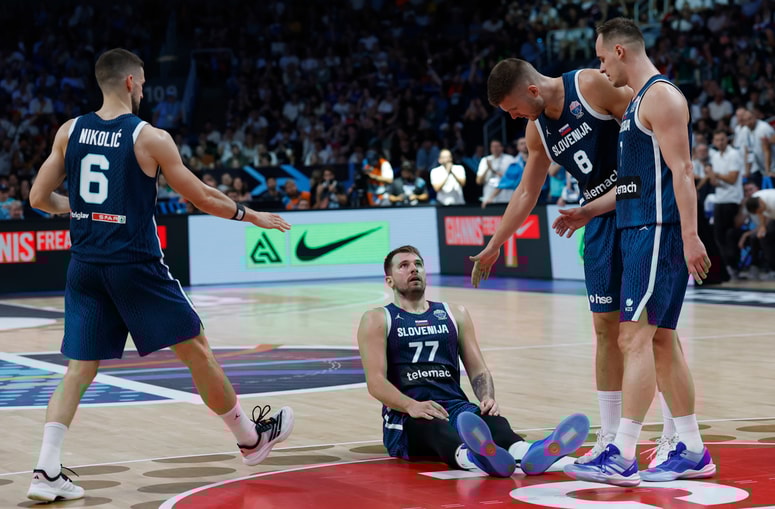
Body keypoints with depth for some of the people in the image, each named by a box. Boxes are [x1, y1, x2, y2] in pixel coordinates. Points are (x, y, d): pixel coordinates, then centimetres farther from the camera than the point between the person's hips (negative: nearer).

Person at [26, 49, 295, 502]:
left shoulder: (69, 132, 3)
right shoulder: (150, 138, -9)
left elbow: (40, 198, 7)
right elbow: (201, 197, -3)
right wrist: (251, 215, 11)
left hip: (86, 265, 5)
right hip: (136, 264, -4)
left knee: (80, 368, 8)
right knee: (196, 350, 10)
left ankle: (47, 473, -4)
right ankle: (250, 437, 25)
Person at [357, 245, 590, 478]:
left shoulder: (454, 314, 21)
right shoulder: (377, 320, 8)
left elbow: (478, 369, 14)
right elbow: (376, 381, -5)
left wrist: (487, 397, -10)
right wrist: (412, 406, -25)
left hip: (455, 406, 3)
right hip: (405, 416, -3)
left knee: (489, 418, -33)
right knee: (431, 422, -40)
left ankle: (529, 454, -68)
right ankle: (472, 458, -75)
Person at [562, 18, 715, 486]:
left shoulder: (661, 96, -10)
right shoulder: (639, 101, 20)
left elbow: (681, 171, -18)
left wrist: (690, 236, -24)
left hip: (659, 232, -10)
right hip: (640, 232, 10)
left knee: (636, 337, -14)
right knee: (658, 341, 11)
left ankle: (622, 457, -16)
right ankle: (693, 453, 16)